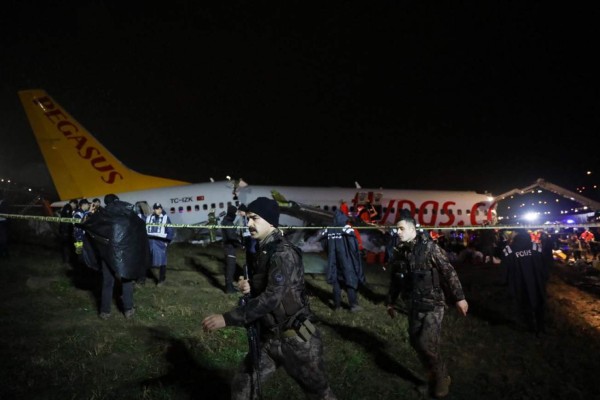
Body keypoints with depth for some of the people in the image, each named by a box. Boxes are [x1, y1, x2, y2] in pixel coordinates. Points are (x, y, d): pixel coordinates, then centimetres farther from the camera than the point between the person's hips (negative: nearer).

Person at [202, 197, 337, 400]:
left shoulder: (283, 252, -22)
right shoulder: (263, 250, 7)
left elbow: (272, 297, -31)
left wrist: (227, 319, -33)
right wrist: (249, 286, -5)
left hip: (295, 338, -8)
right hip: (270, 338, 8)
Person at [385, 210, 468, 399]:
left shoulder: (429, 247, -14)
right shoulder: (399, 252, 4)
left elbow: (449, 272, -13)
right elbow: (394, 280, 14)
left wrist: (459, 297, -14)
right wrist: (390, 302, 19)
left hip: (433, 304, -6)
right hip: (414, 306, 6)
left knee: (426, 343, -12)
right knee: (416, 342, 9)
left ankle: (442, 378, 14)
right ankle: (434, 375, 32)